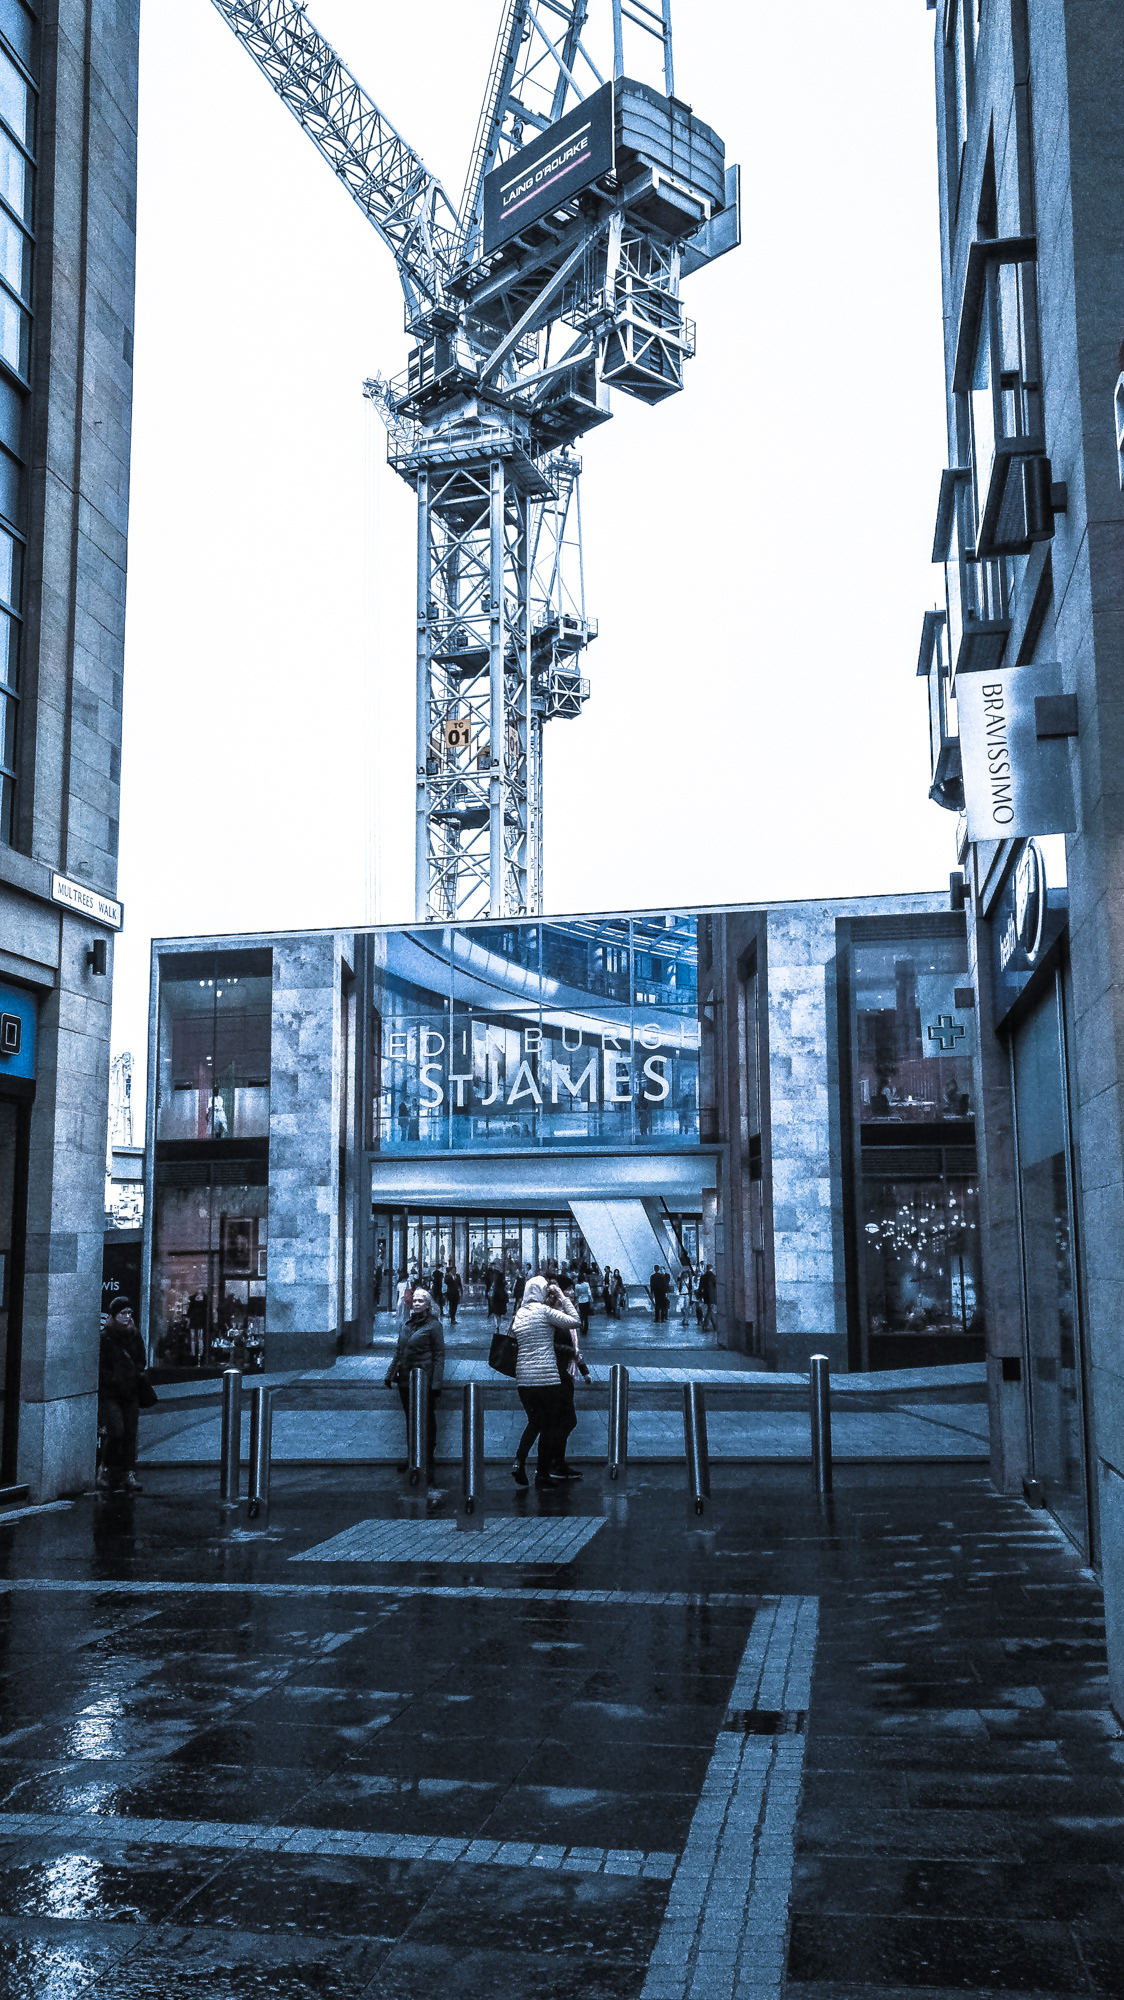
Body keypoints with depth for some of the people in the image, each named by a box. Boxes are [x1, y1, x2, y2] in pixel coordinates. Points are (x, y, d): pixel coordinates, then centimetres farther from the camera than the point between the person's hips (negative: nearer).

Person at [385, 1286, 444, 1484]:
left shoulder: (433, 1325, -5)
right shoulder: (408, 1323, 13)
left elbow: (439, 1355, -7)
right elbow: (399, 1351, 20)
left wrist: (436, 1383, -14)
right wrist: (391, 1374, 15)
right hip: (406, 1382, 6)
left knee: (427, 1424, -3)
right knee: (410, 1421, 12)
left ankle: (428, 1471, 1)